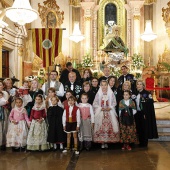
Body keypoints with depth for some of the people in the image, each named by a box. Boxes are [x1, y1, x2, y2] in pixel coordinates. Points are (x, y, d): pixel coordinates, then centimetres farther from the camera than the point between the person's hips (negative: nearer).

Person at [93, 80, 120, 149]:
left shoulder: (111, 93, 3)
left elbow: (114, 102, 5)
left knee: (109, 127, -5)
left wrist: (110, 107, -10)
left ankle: (106, 141, 7)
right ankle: (102, 142, 3)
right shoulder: (98, 94, 2)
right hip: (100, 113, 0)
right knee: (101, 127, -5)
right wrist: (100, 108, -11)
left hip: (109, 112, 1)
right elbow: (94, 104, 2)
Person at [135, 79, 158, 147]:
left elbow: (150, 105, -14)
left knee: (144, 128, 1)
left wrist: (146, 114, -18)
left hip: (145, 114, -5)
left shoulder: (147, 93, -9)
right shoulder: (136, 94, 9)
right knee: (139, 128, 9)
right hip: (137, 114, 6)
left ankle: (144, 143, 11)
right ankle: (140, 142, 20)